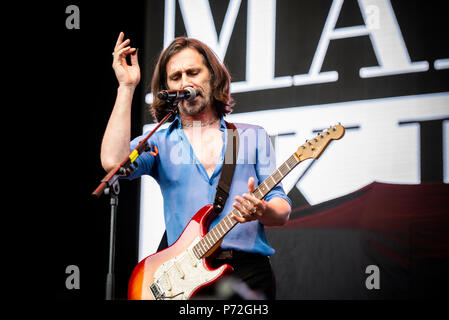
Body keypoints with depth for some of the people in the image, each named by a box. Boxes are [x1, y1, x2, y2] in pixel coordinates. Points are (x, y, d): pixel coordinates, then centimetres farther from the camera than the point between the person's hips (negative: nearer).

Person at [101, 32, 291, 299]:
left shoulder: (253, 136, 15)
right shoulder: (159, 143, 12)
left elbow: (283, 210, 10)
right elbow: (113, 161, -9)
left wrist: (262, 211, -15)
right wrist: (127, 87, -2)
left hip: (250, 270, 1)